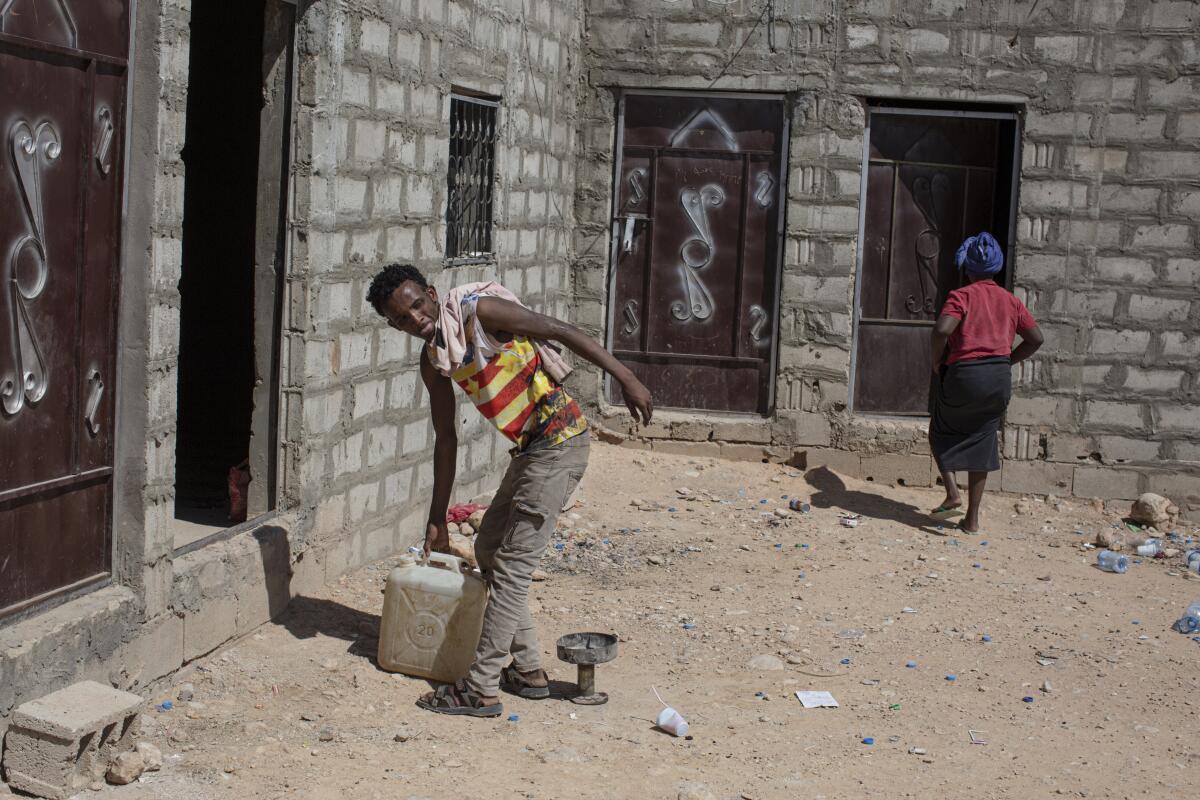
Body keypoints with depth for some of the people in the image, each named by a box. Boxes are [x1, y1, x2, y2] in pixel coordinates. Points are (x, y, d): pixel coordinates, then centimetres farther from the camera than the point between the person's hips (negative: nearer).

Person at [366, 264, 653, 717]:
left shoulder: (477, 310, -16)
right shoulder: (432, 361, 7)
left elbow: (562, 332, -15)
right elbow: (446, 439, 14)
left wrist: (625, 378, -20)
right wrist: (437, 519, 17)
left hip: (559, 439, -9)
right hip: (528, 450, 9)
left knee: (512, 565, -7)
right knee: (488, 549, 16)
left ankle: (482, 690, -2)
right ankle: (528, 670, 26)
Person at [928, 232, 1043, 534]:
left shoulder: (962, 296, -5)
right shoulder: (1011, 301, 10)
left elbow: (942, 330, -21)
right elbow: (1036, 339, 12)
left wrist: (937, 361, -5)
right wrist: (1007, 361, 16)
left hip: (963, 376, -4)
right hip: (1000, 379, 4)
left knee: (941, 432, 19)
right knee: (981, 443, 13)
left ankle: (953, 495, 2)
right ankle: (972, 518, 14)